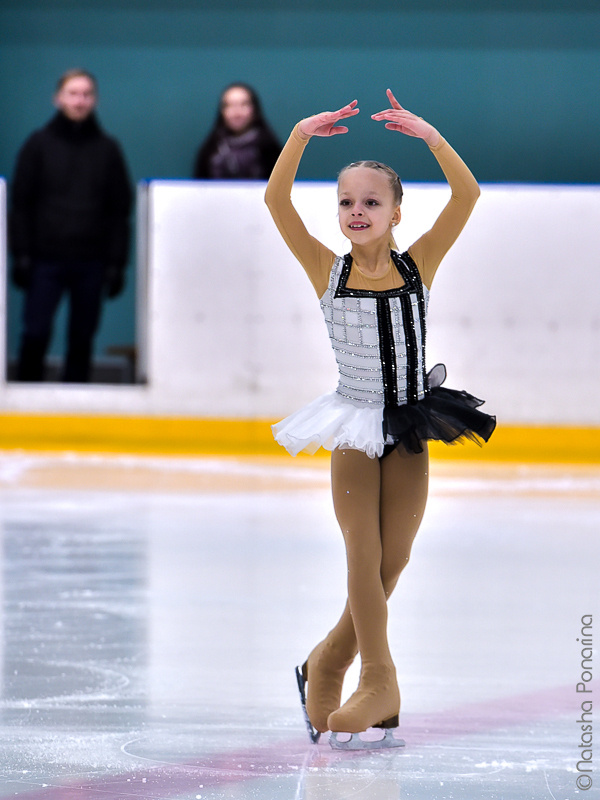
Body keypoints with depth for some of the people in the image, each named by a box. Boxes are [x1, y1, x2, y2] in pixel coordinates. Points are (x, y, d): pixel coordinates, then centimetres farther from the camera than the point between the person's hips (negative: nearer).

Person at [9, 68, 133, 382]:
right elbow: (20, 204, 3)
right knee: (36, 333, -4)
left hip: (91, 262, 1)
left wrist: (117, 262, 1)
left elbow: (120, 210, 7)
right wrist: (21, 255, -5)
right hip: (45, 259, -1)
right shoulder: (39, 144, 4)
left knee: (82, 339, 4)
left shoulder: (107, 149, 7)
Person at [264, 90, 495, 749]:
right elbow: (277, 202, -12)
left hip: (411, 424, 2)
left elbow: (468, 196, -12)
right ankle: (379, 685, 2)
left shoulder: (419, 264, -2)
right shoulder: (328, 270, -4)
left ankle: (329, 660, 22)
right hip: (355, 428, -1)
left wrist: (428, 135, -20)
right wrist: (301, 136, -20)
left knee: (393, 560, 5)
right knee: (364, 555, -7)